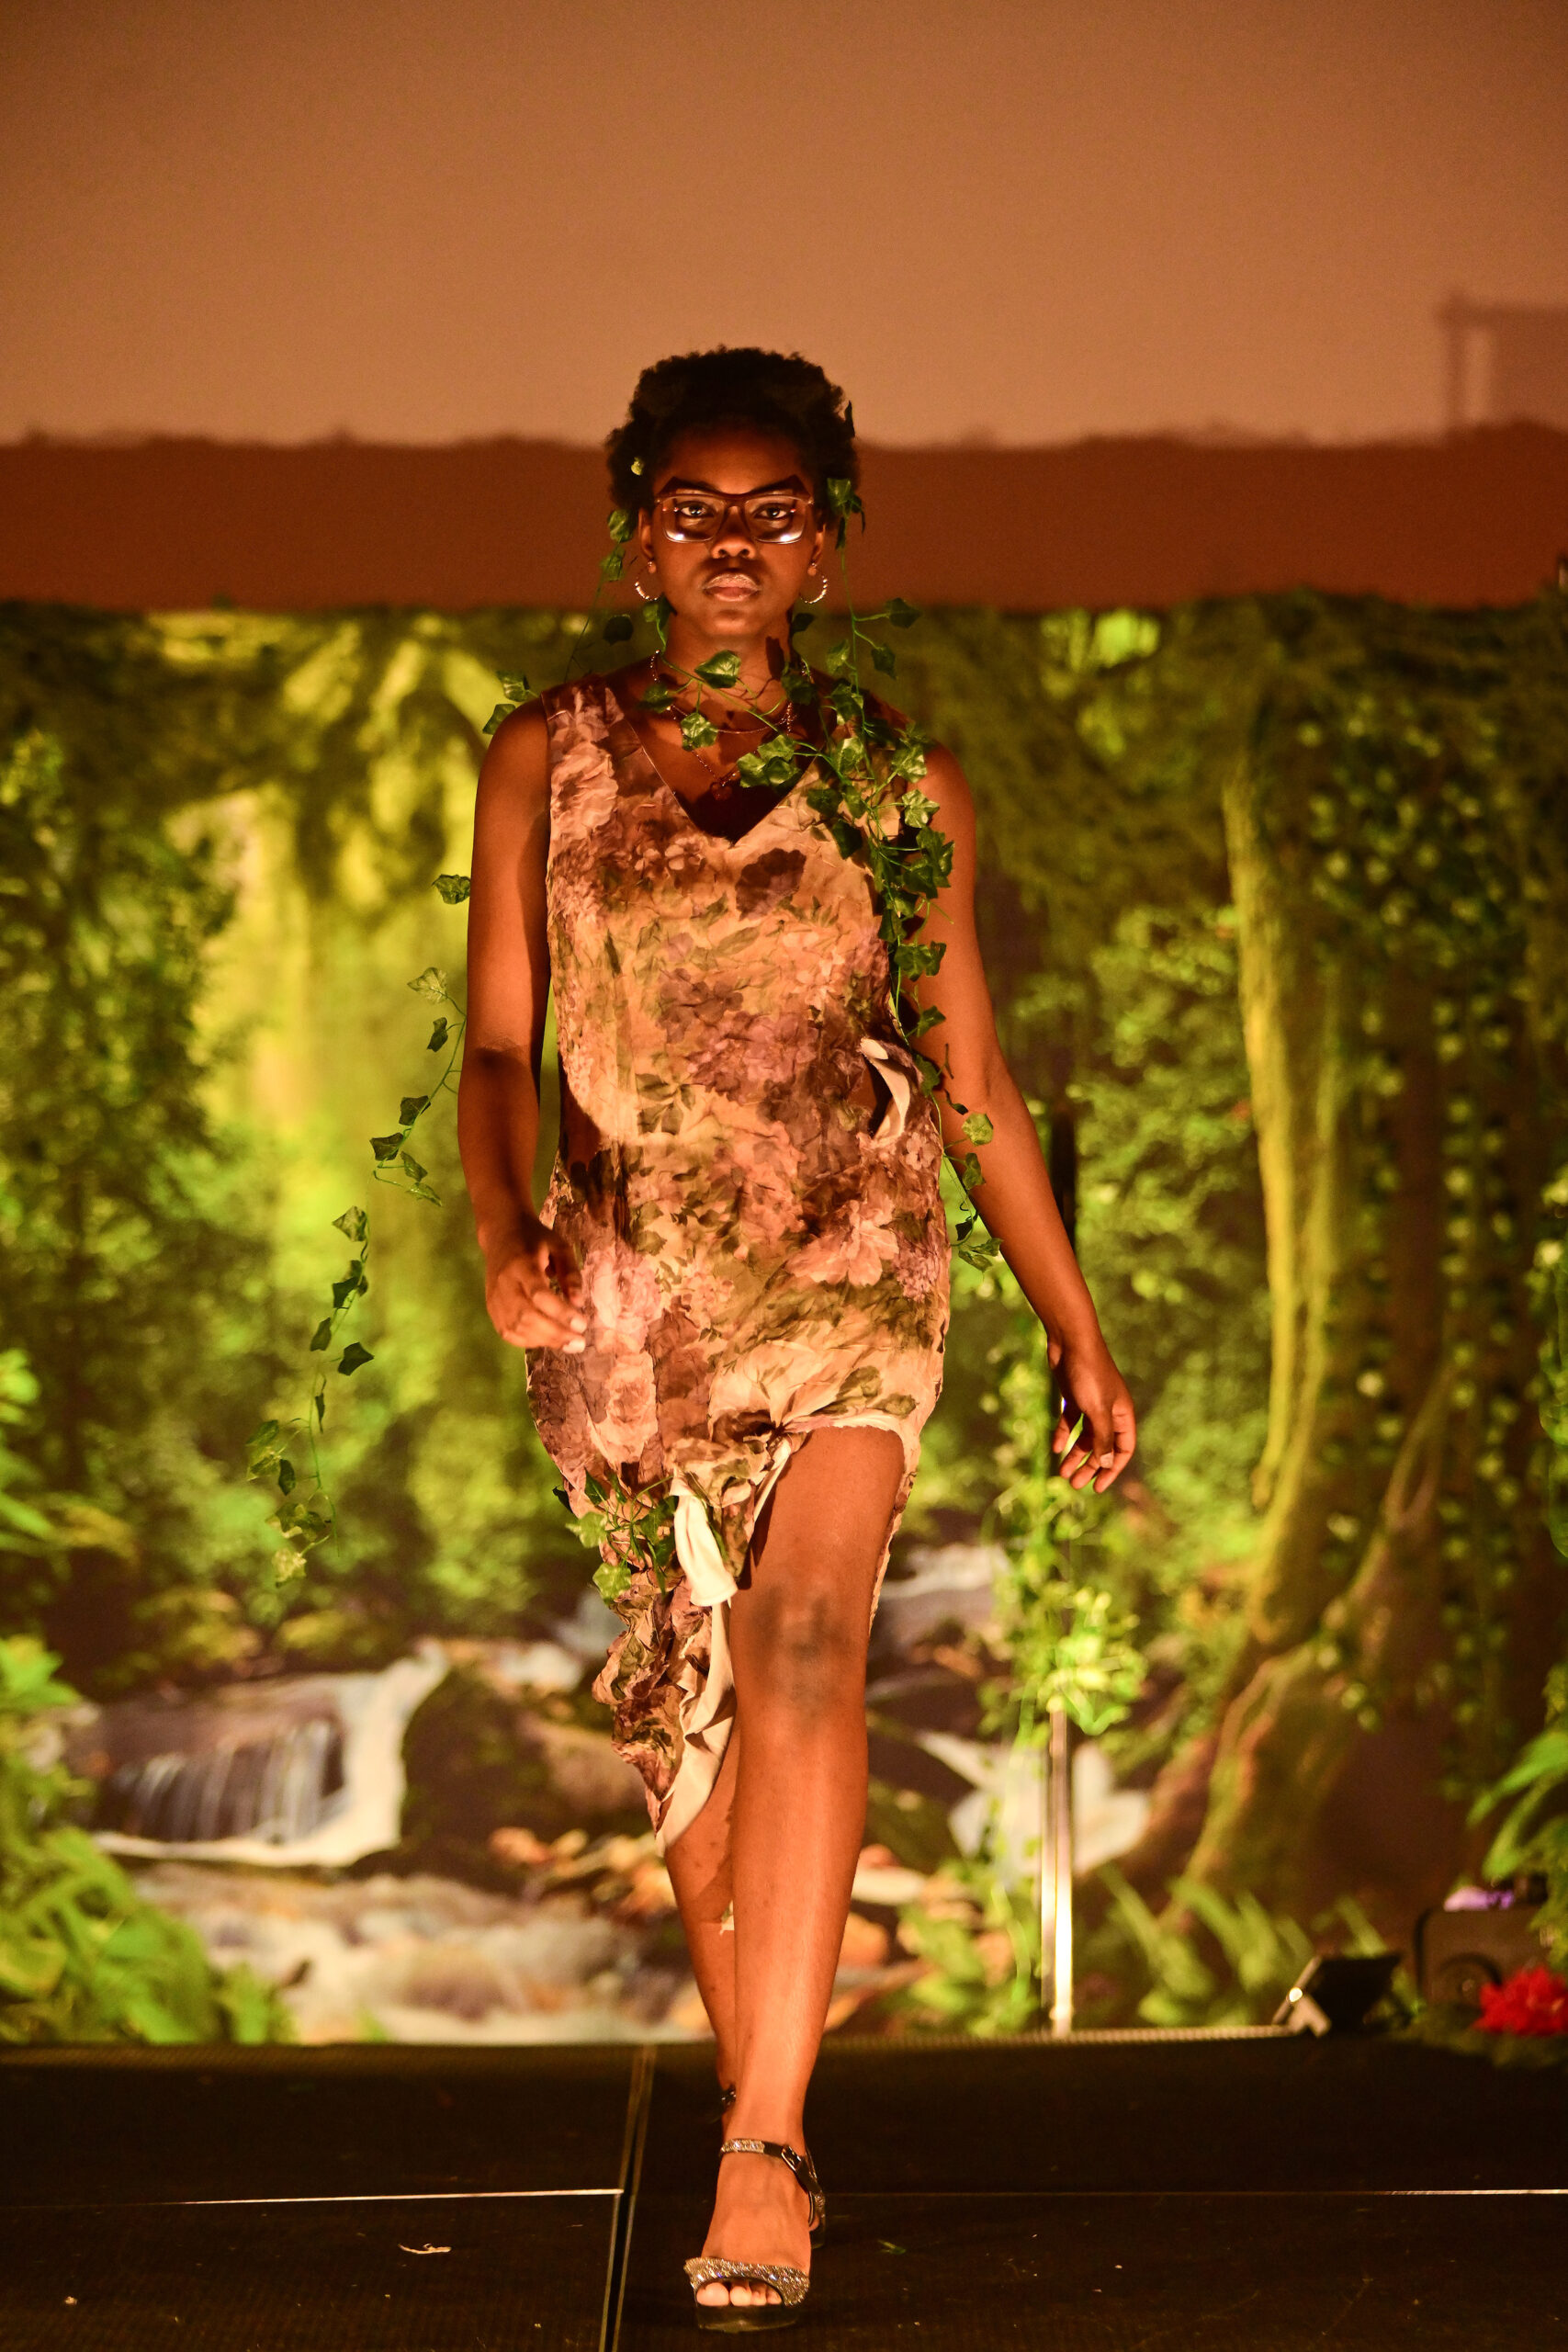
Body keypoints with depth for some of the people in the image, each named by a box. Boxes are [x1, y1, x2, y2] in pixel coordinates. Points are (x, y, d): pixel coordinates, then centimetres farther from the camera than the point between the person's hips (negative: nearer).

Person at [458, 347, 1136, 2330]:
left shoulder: (900, 789, 7)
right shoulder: (546, 761, 8)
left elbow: (974, 1081, 12)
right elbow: (498, 1043, 7)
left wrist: (1079, 1334, 13)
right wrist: (504, 1233, -13)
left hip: (846, 1263, -2)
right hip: (624, 1282, 2)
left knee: (801, 1642, -22)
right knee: (682, 1694, 7)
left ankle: (764, 2144, -29)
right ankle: (758, 2110, 21)